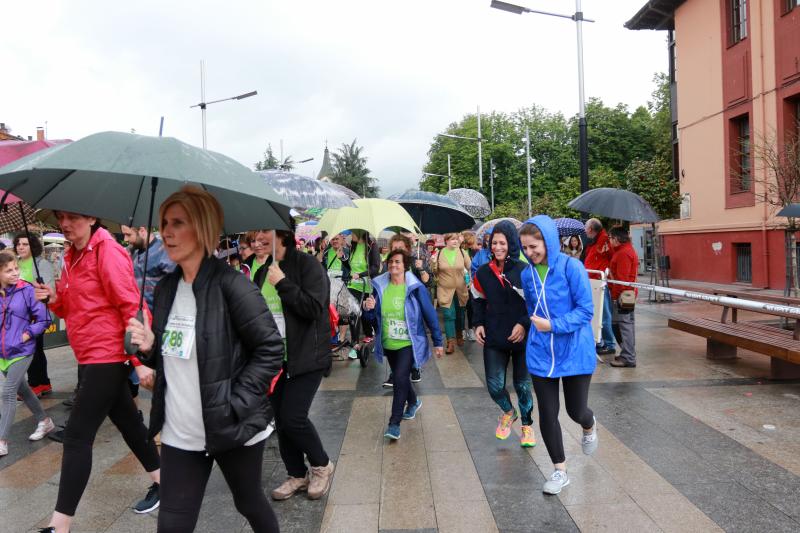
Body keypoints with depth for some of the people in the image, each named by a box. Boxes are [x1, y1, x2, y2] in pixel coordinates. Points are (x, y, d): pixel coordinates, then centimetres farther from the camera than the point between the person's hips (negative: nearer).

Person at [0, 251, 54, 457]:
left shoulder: (27, 291, -13)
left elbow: (44, 319, -7)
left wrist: (27, 334, -15)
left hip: (21, 351, -5)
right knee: (21, 389, 19)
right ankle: (45, 421, 38)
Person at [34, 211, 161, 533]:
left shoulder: (108, 251, -15)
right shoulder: (73, 256, 11)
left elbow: (132, 306, -19)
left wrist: (139, 359, -22)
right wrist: (56, 298, -3)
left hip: (107, 357, -9)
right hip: (91, 358, 9)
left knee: (77, 436, -6)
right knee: (128, 422, 18)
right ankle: (162, 482, 33)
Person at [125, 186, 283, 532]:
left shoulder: (230, 284, -17)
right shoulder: (166, 288, 5)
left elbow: (271, 349, -17)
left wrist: (235, 403, -19)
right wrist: (150, 348, -5)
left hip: (231, 427, -5)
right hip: (179, 433, 6)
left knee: (250, 505, 18)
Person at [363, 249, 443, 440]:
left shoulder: (415, 288, -13)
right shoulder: (379, 287, -2)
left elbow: (430, 314, -7)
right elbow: (372, 318, 5)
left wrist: (437, 342, -5)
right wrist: (368, 309, -19)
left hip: (409, 344, -5)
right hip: (388, 344, 5)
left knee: (400, 378, -18)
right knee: (400, 377, 21)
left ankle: (394, 423, -6)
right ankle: (413, 402, 51)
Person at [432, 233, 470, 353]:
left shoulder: (462, 252, -3)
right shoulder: (440, 253, -4)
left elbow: (470, 268, 6)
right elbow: (435, 271, 4)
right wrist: (434, 265, -15)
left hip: (460, 289, 2)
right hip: (445, 290, -1)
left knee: (460, 314, 16)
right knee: (449, 315, -5)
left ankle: (459, 335, 37)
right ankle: (451, 342, -1)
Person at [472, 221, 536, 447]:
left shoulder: (524, 271, -12)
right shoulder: (483, 272, 1)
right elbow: (479, 301, 14)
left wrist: (524, 324, -17)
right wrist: (479, 324, 2)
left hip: (522, 338, -2)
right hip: (493, 338, 3)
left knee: (522, 384, 11)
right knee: (494, 384, -1)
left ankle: (527, 425, 35)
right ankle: (508, 412, 33)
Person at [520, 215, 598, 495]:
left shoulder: (572, 267, -15)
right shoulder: (527, 274, 0)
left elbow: (585, 310, -15)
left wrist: (553, 325, -23)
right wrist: (536, 329, 6)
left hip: (575, 352, -3)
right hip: (541, 354, 4)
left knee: (576, 411, 8)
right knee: (547, 415, 5)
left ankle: (589, 426, 48)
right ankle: (560, 471, 24)